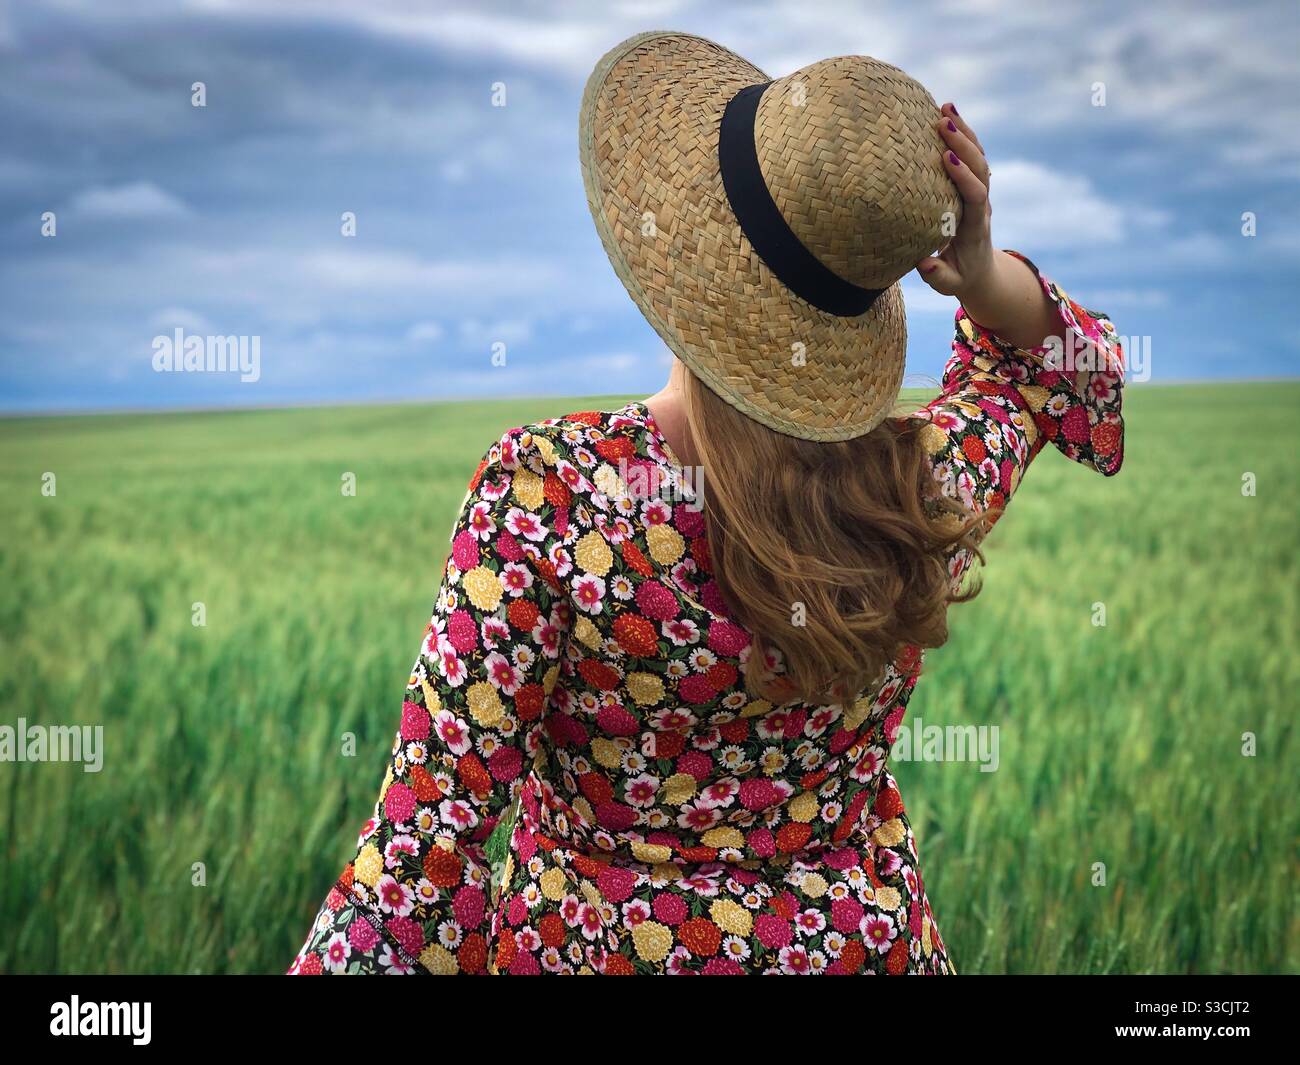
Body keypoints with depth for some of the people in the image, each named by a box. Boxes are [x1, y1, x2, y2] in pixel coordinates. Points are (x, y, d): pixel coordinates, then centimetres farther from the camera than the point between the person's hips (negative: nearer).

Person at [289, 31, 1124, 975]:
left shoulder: (544, 493, -28)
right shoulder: (929, 490, -17)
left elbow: (423, 861, -25)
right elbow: (1072, 368, 6)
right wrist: (983, 277, -13)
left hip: (588, 945, -2)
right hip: (866, 941, 3)